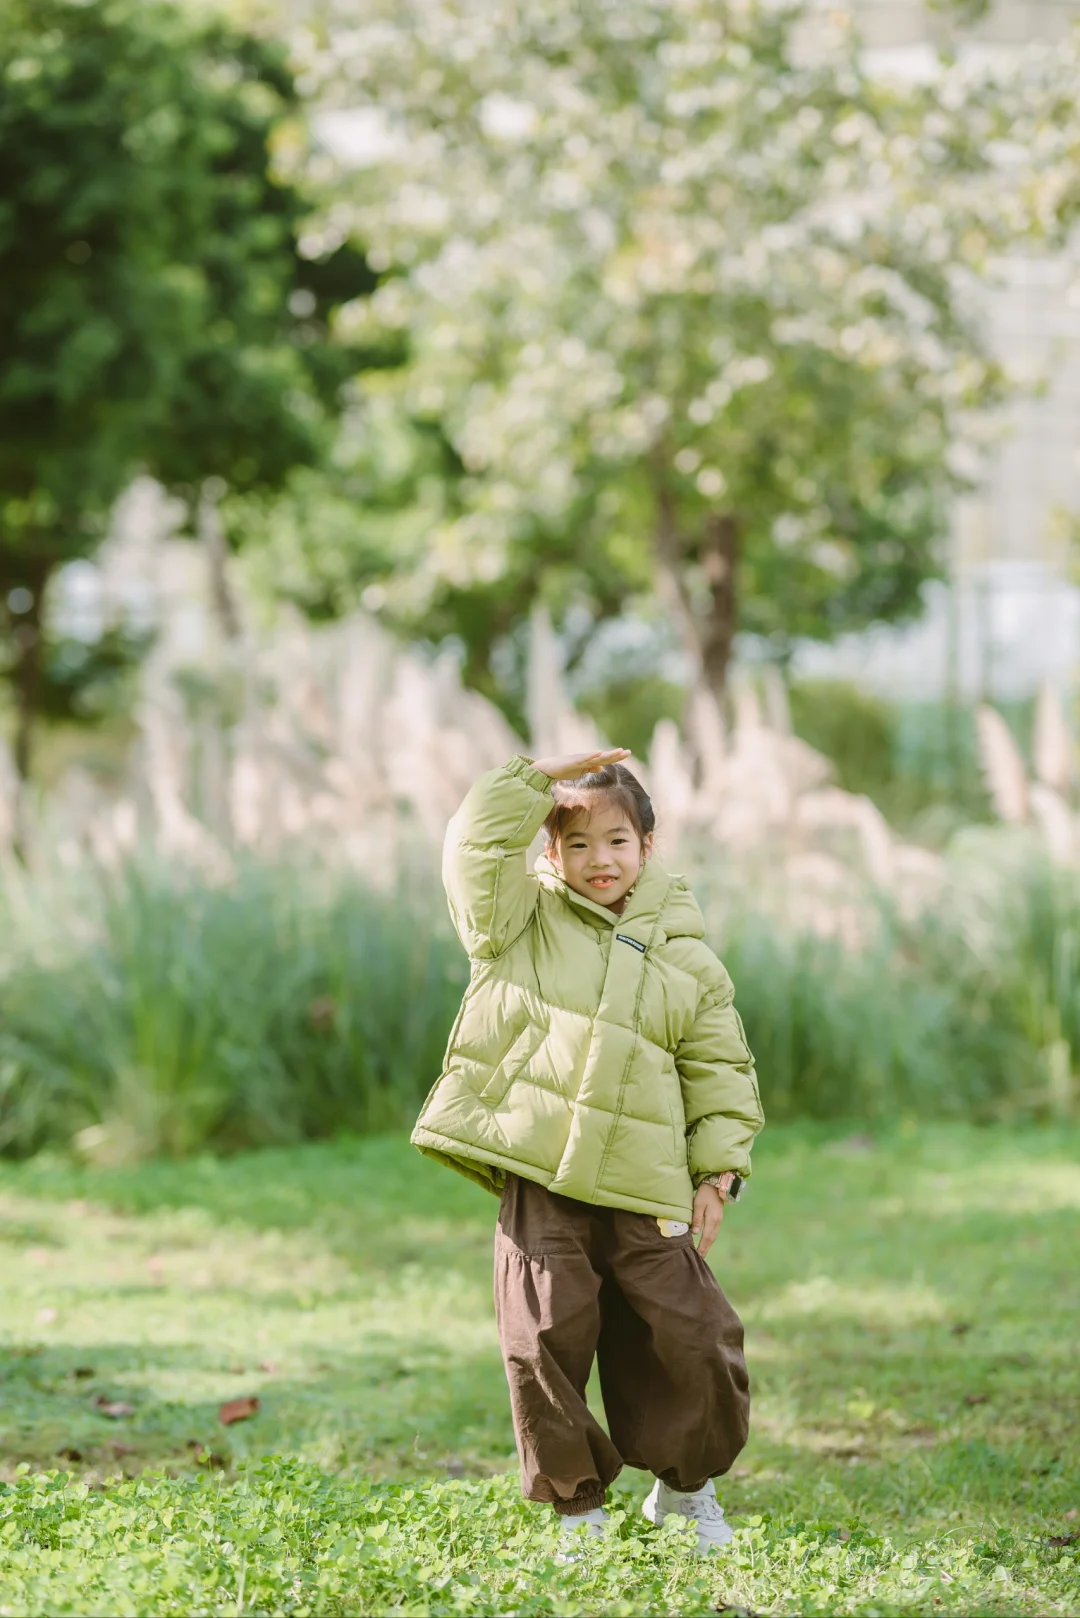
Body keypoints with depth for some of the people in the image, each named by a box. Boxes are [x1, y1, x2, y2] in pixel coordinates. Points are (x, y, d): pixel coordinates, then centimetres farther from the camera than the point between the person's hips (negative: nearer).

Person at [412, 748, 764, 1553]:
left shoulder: (683, 956, 11)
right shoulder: (521, 922, 11)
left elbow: (720, 1071, 13)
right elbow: (477, 844, -3)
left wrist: (719, 1172, 4)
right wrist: (541, 776, -1)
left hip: (645, 1193, 1)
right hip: (540, 1184, -1)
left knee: (691, 1338, -1)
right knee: (548, 1345, -4)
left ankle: (686, 1485, 23)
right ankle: (577, 1503, 13)